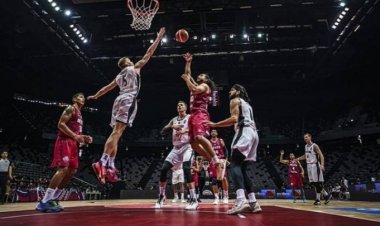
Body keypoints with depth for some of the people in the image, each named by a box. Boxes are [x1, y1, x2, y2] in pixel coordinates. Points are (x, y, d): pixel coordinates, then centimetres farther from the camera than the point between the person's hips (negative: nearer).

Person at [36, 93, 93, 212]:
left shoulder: (79, 114, 26)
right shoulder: (71, 108, -3)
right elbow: (61, 124, -15)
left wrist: (84, 137, 15)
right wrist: (75, 136, -22)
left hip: (72, 143, 10)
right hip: (64, 141, -10)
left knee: (71, 171, 5)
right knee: (63, 169, -20)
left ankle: (52, 199, 10)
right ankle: (44, 202, -18)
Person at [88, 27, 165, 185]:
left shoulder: (119, 76, 28)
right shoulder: (135, 68, 12)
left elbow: (106, 88, 36)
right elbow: (149, 53, 13)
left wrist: (95, 96, 52)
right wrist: (159, 38, 22)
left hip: (120, 100, 8)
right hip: (129, 100, -7)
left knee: (116, 133, 4)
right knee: (117, 132, -19)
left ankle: (110, 166, -2)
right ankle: (101, 163, -29)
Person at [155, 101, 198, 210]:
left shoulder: (190, 117, 2)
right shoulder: (174, 120, 16)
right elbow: (162, 132, 8)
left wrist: (186, 131, -26)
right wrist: (171, 127, -10)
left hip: (186, 146, -5)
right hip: (176, 148, 5)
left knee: (186, 169, -25)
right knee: (163, 169, -4)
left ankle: (193, 200, -21)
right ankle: (161, 196, 14)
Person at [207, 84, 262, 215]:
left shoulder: (235, 100, 6)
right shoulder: (246, 103, 33)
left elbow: (234, 118, -9)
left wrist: (214, 124, -7)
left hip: (244, 132, -9)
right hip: (253, 133, 9)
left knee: (235, 164, -16)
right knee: (244, 169, 9)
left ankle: (241, 200, -32)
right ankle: (253, 203, 6)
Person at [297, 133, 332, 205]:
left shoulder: (314, 146, -13)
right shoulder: (306, 146, 12)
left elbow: (321, 155, -18)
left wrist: (322, 165, -30)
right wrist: (298, 159, 17)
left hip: (315, 165, -9)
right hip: (309, 166, 9)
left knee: (317, 183, -4)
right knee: (312, 183, 9)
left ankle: (318, 199, 4)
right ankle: (326, 195, 20)